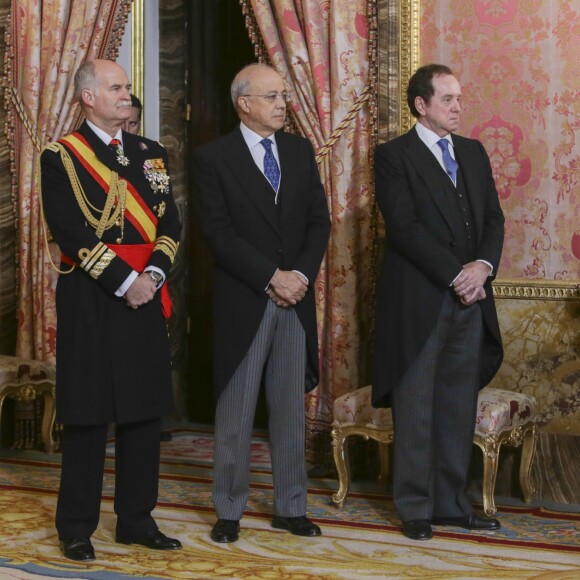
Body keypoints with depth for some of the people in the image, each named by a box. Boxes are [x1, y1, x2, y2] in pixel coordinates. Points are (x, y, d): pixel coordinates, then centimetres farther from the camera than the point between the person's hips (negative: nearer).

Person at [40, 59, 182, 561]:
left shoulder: (150, 153, 13)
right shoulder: (61, 157, -3)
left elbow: (170, 223, 9)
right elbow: (71, 233, -12)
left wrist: (152, 275, -7)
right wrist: (124, 281, -15)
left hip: (146, 298, 5)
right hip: (90, 302, -5)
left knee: (143, 411, 8)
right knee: (88, 415, 0)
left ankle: (137, 519, 19)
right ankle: (76, 527, 11)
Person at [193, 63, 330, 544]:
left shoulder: (301, 151, 10)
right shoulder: (214, 158, -3)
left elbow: (319, 220, 7)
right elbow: (219, 232, -11)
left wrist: (302, 275, -9)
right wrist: (273, 278, -16)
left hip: (296, 296, 4)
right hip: (242, 301, -4)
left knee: (291, 409, 8)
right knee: (236, 413, 4)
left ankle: (291, 508, 17)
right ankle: (229, 512, 13)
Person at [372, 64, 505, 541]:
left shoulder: (473, 153, 15)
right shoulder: (394, 156, -3)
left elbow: (493, 217, 10)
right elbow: (405, 227, -12)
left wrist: (483, 265, -9)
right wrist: (456, 274, -16)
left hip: (470, 299, 5)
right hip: (419, 300, -5)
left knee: (459, 408, 8)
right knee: (416, 408, 2)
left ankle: (452, 503, 16)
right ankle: (416, 508, 11)